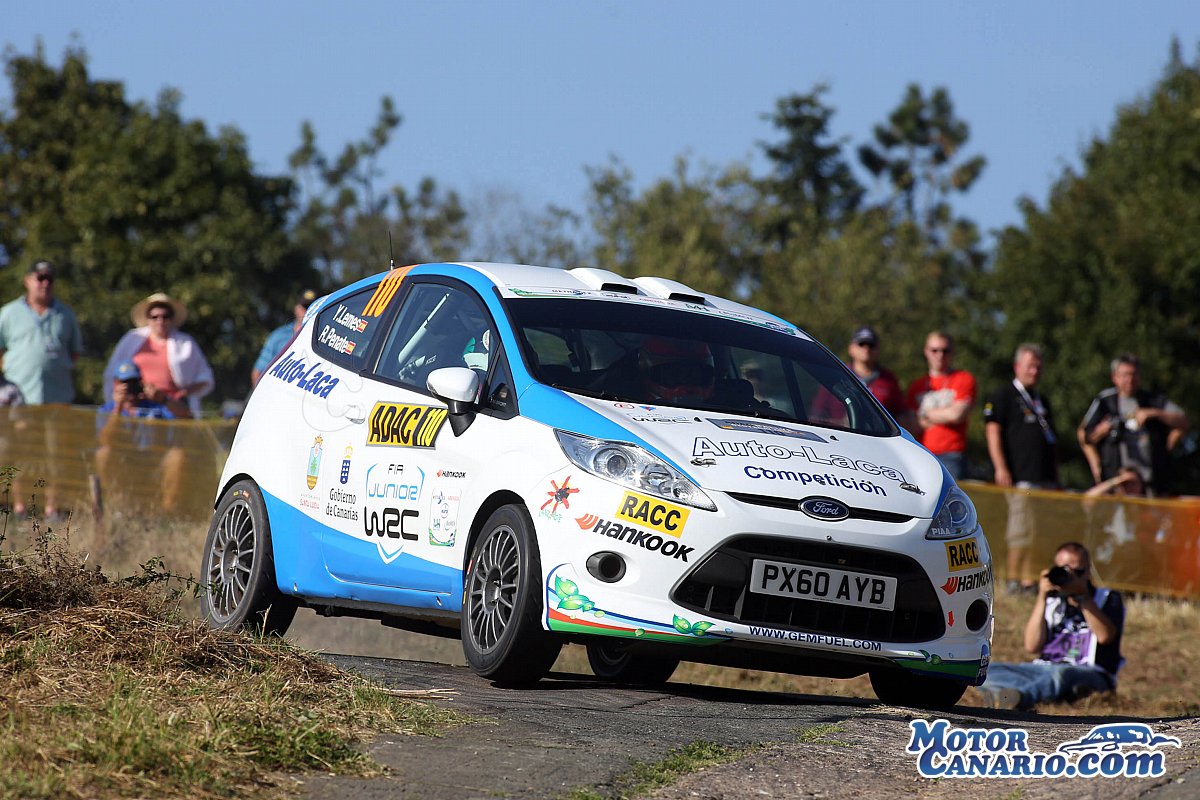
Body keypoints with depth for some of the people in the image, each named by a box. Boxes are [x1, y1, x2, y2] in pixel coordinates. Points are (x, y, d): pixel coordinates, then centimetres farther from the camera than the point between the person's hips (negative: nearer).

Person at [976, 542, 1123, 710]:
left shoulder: (1109, 598, 12)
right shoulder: (1051, 602, 19)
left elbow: (1104, 635, -9)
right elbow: (1032, 646, 5)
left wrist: (1082, 597, -10)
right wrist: (1042, 598, -1)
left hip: (1090, 674, -4)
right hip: (1044, 669, 4)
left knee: (1060, 675, -41)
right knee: (988, 672, -20)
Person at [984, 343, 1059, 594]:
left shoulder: (1041, 401, 24)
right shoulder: (1002, 396, 1)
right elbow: (992, 431, -8)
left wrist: (1055, 475, 23)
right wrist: (1000, 468, -17)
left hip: (1045, 477, 8)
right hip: (1020, 477, -8)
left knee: (1042, 531, 3)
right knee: (1021, 529, -11)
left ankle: (1029, 580, 5)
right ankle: (1014, 580, -8)